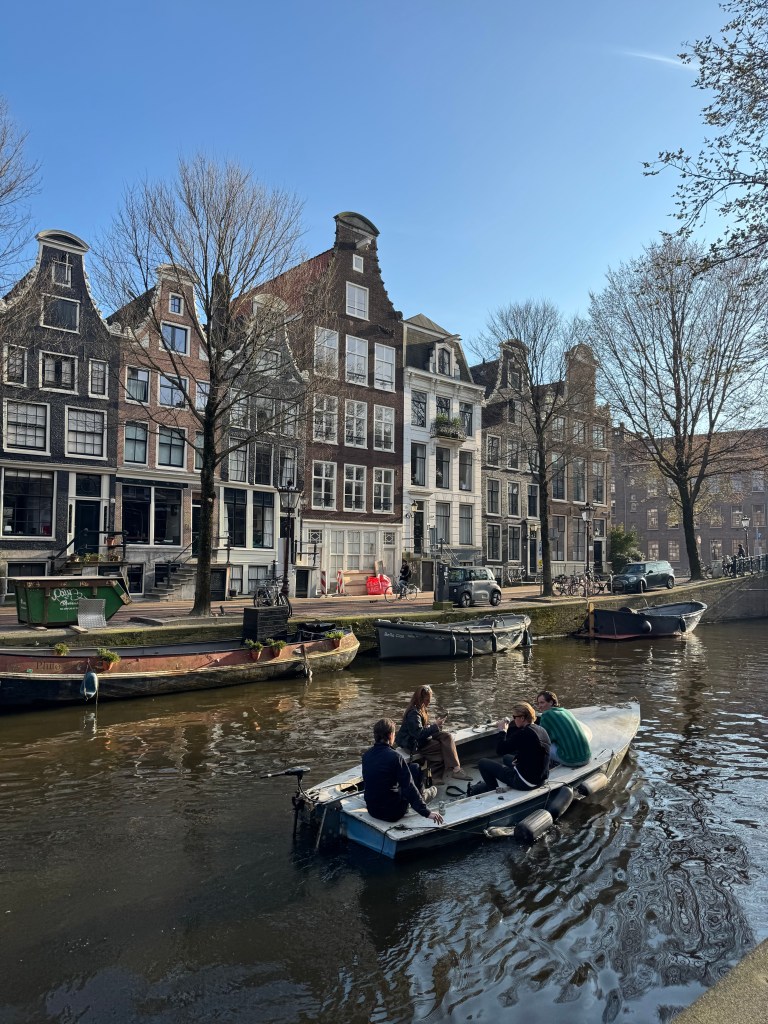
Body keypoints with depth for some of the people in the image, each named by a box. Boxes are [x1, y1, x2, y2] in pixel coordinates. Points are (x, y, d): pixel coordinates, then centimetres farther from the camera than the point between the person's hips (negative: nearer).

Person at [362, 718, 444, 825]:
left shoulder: (366, 756, 0)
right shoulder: (395, 756, -20)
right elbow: (409, 787, -20)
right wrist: (426, 812, -16)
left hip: (372, 811, 6)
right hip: (393, 813, -6)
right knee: (415, 768, 7)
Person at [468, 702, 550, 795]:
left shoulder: (523, 733, -23)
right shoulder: (542, 730, 4)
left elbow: (500, 751, -17)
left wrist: (502, 731, -5)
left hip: (526, 783, -9)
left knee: (482, 762, 1)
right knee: (506, 757, 34)